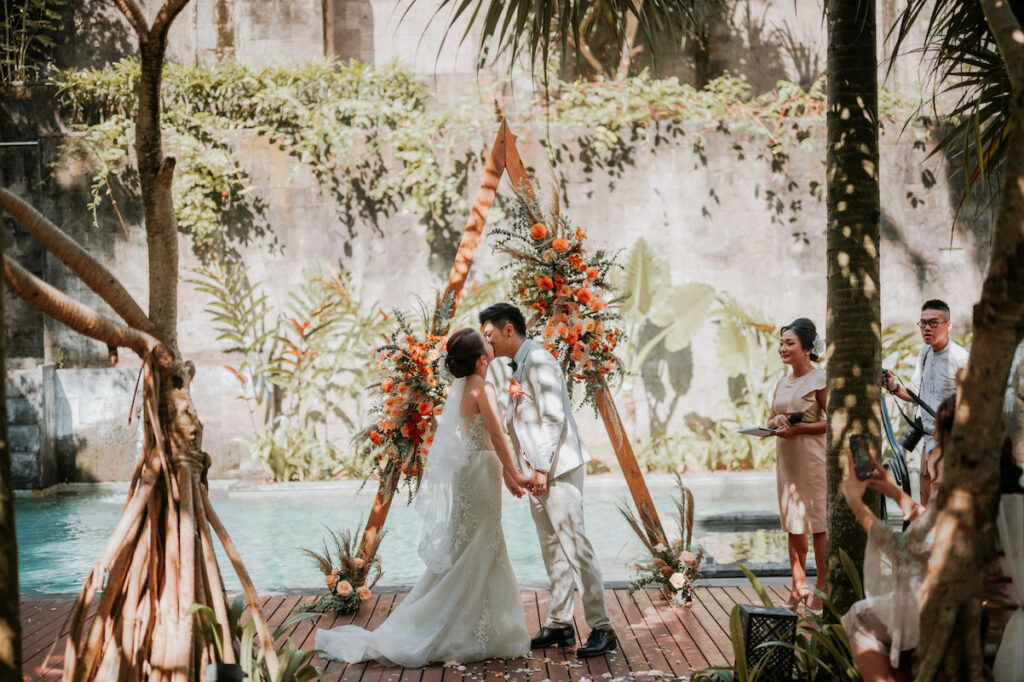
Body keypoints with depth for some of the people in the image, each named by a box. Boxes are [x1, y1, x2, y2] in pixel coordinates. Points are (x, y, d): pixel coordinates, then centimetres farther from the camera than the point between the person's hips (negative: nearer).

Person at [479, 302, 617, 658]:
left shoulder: (539, 362, -14)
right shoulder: (518, 366, 17)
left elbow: (554, 419, -18)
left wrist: (542, 468, -19)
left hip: (557, 468, -10)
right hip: (538, 470, 10)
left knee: (574, 544, -10)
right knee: (552, 548, 12)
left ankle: (602, 629, -7)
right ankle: (559, 624, 18)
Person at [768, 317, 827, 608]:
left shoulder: (819, 380, -8)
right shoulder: (782, 382, 14)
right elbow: (772, 417, 20)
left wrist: (797, 428, -19)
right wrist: (776, 422, -4)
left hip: (812, 456, -7)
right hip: (786, 456, 7)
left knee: (818, 524, -3)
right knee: (793, 524, 9)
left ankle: (821, 587, 4)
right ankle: (798, 586, 14)